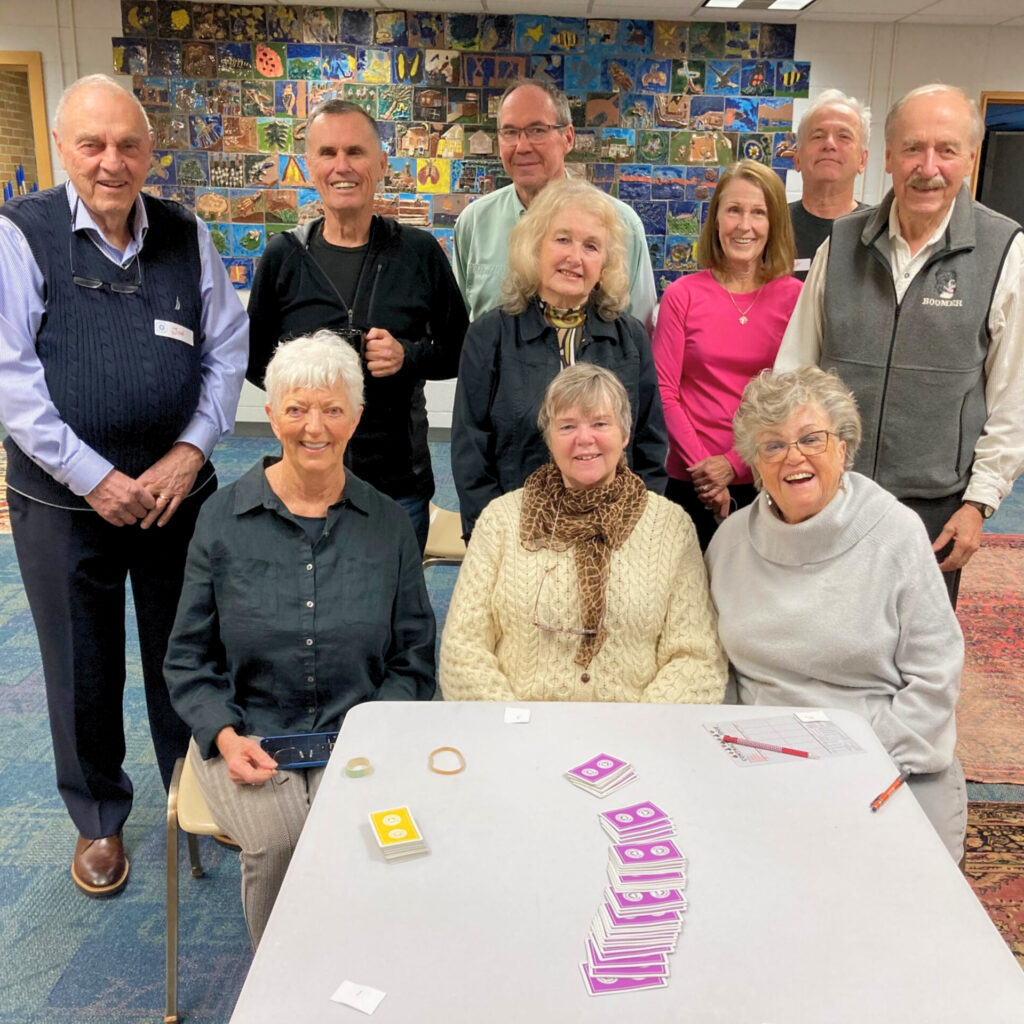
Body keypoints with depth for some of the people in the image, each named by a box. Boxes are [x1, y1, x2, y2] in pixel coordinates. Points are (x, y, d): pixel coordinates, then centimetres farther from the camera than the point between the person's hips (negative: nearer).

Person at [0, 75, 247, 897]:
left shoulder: (187, 236, 3)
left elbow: (227, 351, 3)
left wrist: (189, 453, -8)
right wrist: (95, 479, -15)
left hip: (179, 487, 2)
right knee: (83, 667, 12)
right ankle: (98, 819, 35)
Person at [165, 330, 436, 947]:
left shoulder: (389, 524, 4)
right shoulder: (224, 519, 2)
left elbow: (414, 658, 8)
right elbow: (188, 657, 7)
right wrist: (226, 736, -9)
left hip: (356, 736, 0)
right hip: (247, 738, 0)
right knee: (278, 840, -27)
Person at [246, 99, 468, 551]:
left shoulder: (419, 252, 0)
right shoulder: (283, 257, 2)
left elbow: (458, 352, 6)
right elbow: (255, 360, 8)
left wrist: (408, 355, -14)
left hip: (401, 483, 0)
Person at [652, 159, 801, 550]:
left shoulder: (795, 297, 0)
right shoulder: (682, 295, 0)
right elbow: (664, 392, -3)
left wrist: (734, 462, -11)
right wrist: (702, 466, -11)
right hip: (690, 481, 0)